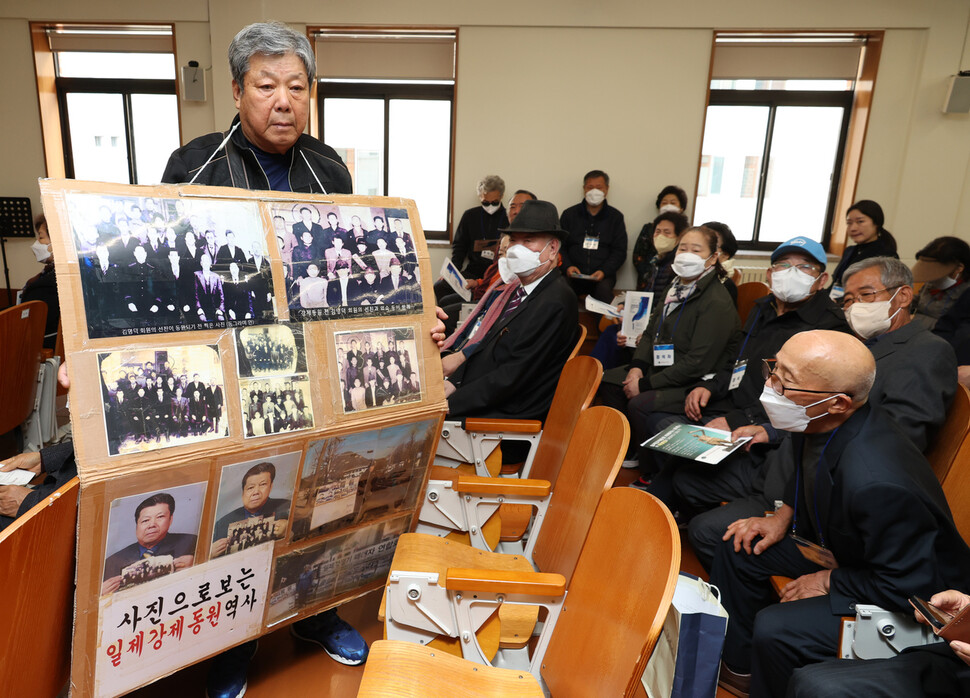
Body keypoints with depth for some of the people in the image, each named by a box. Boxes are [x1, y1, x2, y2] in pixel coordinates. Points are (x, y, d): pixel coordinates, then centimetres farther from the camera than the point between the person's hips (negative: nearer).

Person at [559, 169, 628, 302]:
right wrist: (567, 266, -9)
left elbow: (620, 251, 8)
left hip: (602, 276, 0)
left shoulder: (616, 217, 12)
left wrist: (604, 271, -10)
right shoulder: (569, 214, 13)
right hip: (573, 275, 0)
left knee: (604, 289, -34)